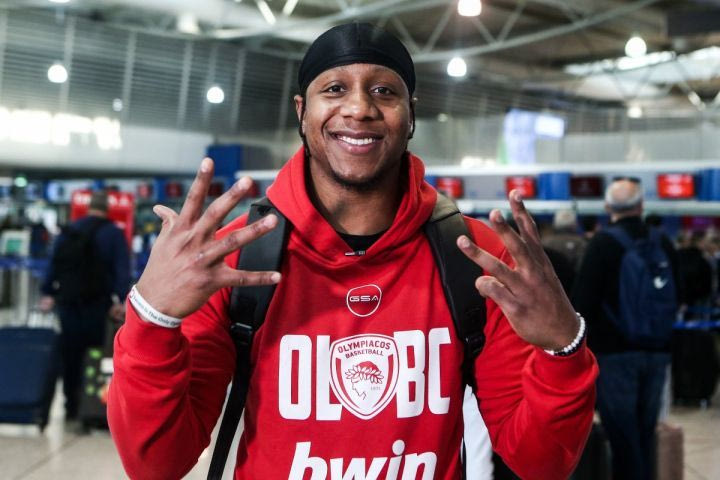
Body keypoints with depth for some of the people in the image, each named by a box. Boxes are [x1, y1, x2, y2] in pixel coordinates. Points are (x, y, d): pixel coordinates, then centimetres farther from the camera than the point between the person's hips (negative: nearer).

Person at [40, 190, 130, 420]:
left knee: (70, 356, 8)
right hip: (98, 305, -3)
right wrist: (121, 300, -14)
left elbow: (54, 263, 9)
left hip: (69, 303, 3)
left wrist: (48, 293, 12)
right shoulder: (114, 234, 0)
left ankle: (71, 406, 13)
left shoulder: (69, 230, 9)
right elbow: (122, 269, -10)